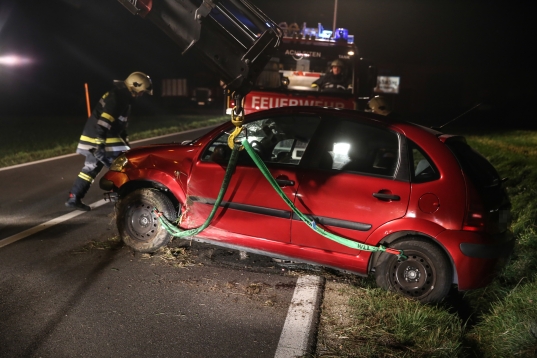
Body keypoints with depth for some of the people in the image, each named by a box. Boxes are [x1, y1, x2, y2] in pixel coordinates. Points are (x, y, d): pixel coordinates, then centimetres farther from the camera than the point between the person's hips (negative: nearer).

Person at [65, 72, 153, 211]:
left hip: (94, 138, 11)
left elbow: (120, 123, 25)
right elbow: (104, 122, -28)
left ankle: (73, 198, 22)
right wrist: (100, 145, -32)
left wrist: (125, 143, 27)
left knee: (90, 168, 16)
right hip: (100, 139, -11)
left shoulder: (123, 96, 16)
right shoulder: (117, 97, -18)